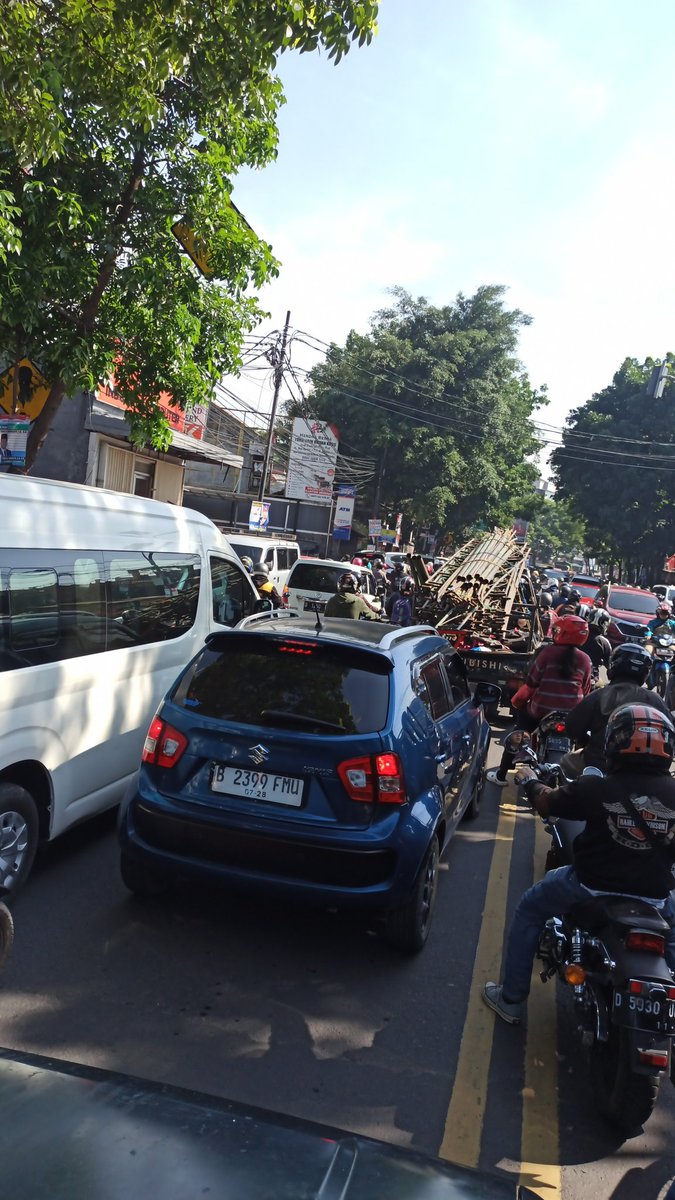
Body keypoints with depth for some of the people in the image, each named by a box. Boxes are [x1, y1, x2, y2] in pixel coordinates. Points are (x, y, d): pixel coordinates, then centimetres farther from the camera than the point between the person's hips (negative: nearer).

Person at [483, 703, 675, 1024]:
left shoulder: (595, 788, -18)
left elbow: (546, 803, 0)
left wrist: (530, 781, 21)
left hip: (592, 889, -2)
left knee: (529, 909, 22)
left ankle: (511, 999, 26)